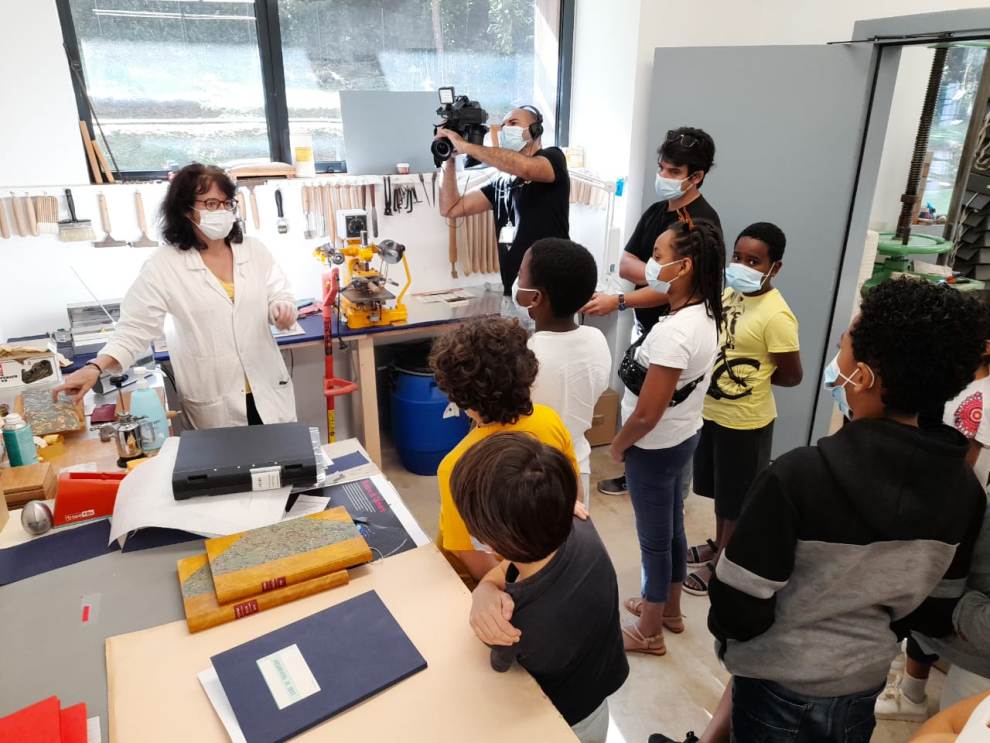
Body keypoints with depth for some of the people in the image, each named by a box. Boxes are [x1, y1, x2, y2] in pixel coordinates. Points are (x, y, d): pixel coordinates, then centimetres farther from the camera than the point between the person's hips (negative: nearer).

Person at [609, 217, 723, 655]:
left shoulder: (672, 333, -32)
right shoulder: (705, 313, -4)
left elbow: (646, 414, -27)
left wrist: (618, 446, -11)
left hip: (655, 448, -9)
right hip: (684, 437, 9)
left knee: (653, 540, 10)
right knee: (671, 528, 24)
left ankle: (649, 633, 32)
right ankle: (669, 610, 46)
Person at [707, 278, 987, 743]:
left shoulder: (798, 476, -30)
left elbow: (737, 608, -23)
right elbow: (936, 612, 1)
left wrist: (727, 632, -2)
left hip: (779, 684, -5)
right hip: (866, 682, 5)